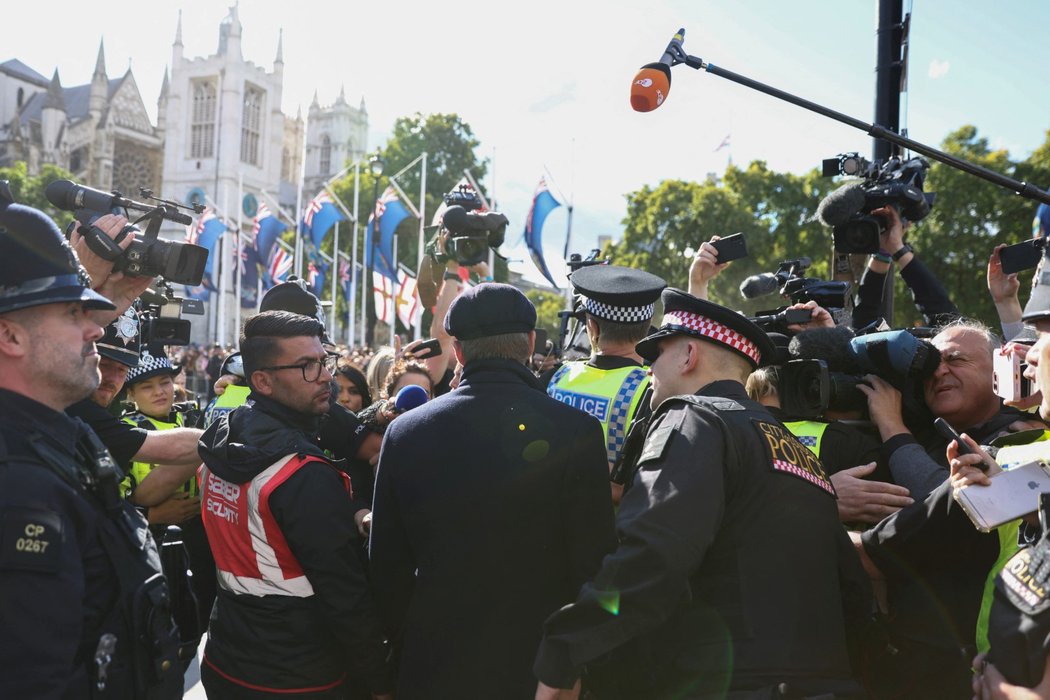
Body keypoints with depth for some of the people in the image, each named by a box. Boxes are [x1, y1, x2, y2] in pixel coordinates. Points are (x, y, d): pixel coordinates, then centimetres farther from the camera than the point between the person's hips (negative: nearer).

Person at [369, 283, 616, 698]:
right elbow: (593, 561, -12)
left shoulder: (403, 432, -6)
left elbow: (386, 567, 0)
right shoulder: (576, 431, -15)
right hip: (540, 665, -2)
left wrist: (409, 645, 14)